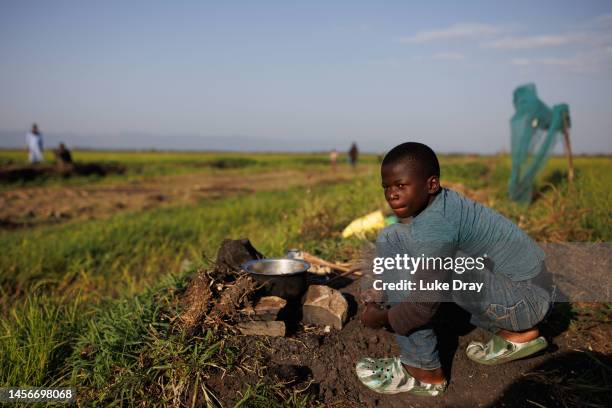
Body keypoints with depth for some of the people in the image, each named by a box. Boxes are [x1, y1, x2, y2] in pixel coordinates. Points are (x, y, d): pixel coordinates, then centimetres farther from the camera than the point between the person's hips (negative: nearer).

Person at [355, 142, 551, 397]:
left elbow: (425, 304, -25)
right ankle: (516, 335, 19)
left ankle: (423, 373, -6)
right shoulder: (439, 202, 2)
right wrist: (385, 291, 11)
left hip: (522, 299, -9)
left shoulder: (433, 225, -26)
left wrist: (381, 317, -7)